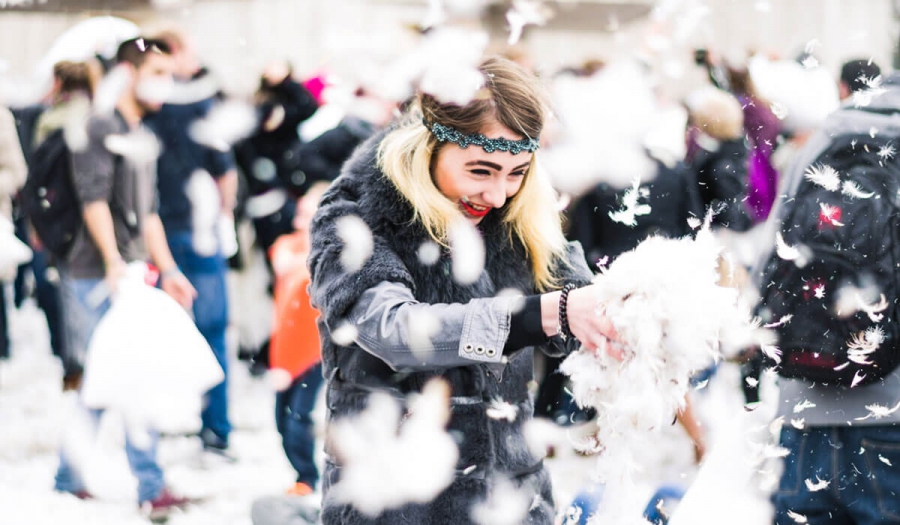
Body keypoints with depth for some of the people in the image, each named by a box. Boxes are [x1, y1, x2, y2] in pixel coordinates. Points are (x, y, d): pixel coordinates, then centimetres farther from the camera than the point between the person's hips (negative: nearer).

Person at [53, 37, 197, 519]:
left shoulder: (141, 134, 19)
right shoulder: (100, 126, -9)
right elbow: (94, 197, -20)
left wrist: (167, 270, 19)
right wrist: (113, 260, -28)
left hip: (130, 276, 9)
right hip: (94, 277, -9)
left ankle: (150, 487, 14)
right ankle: (70, 483, 4)